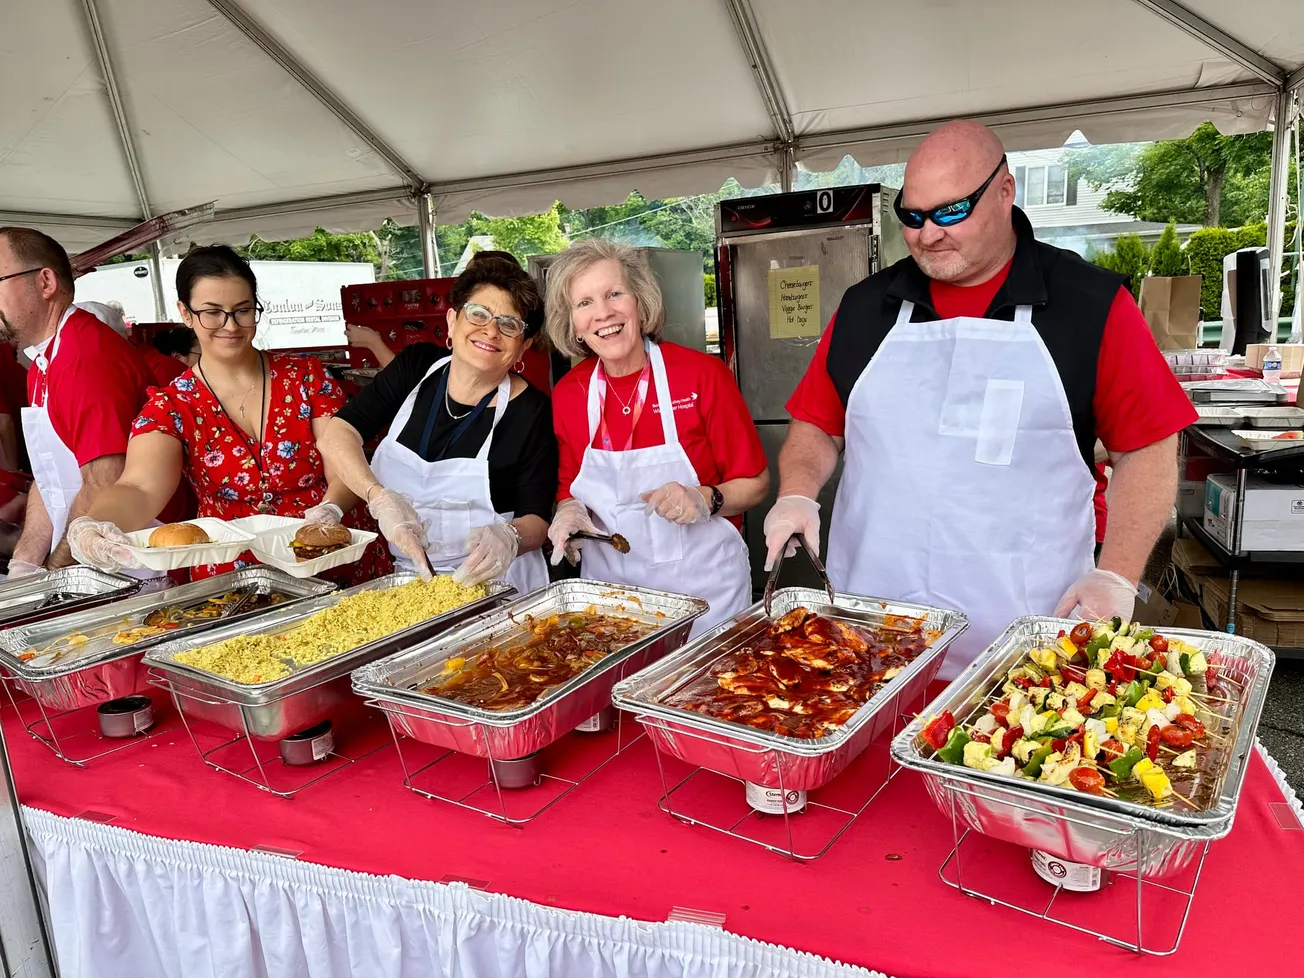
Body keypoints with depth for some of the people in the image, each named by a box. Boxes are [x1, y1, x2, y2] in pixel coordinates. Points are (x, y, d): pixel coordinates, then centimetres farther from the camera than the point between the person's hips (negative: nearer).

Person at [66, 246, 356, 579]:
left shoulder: (305, 376, 4)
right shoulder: (170, 405, 3)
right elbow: (140, 489, -13)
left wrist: (329, 509, -24)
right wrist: (92, 526, -35)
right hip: (231, 581, 2)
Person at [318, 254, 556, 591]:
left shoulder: (529, 411, -8)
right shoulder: (417, 365, 3)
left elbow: (537, 520, -5)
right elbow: (337, 434, -3)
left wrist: (508, 537, -28)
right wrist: (380, 497, -20)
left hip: (495, 587, -3)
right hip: (405, 577, 3)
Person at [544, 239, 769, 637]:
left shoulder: (703, 375, -12)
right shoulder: (567, 393, -1)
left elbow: (756, 483, -6)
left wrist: (705, 500, -23)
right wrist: (569, 512, -8)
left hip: (702, 586, -2)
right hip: (609, 584, 3)